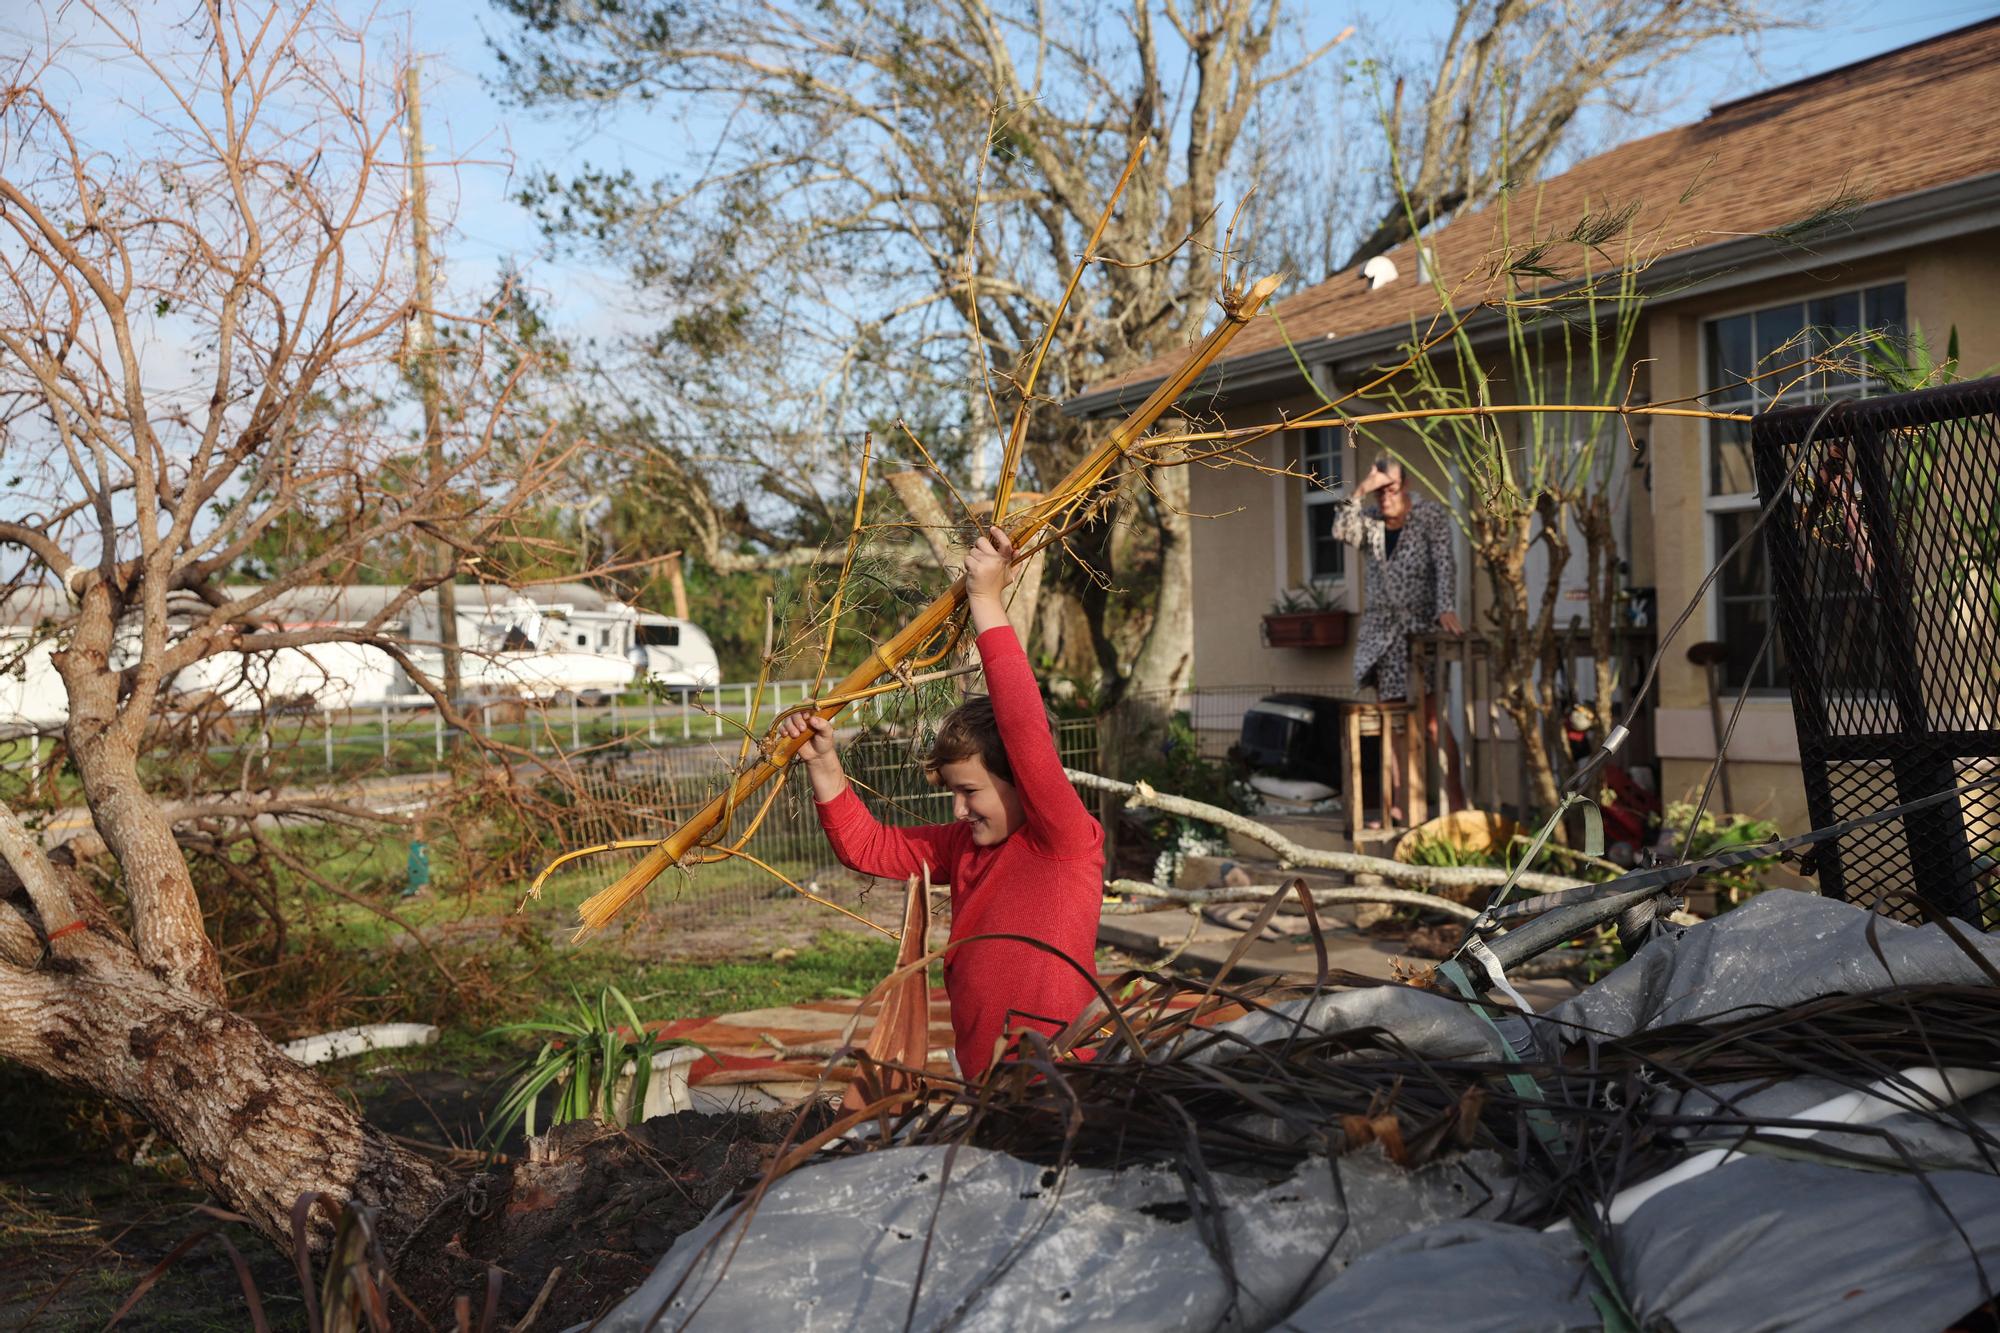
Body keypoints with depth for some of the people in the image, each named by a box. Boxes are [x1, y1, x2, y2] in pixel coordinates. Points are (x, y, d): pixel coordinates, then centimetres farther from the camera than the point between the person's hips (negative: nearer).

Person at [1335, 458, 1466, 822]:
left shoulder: (1431, 515, -6)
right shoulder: (1369, 520, 7)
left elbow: (1445, 564, -17)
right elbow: (1342, 531, -12)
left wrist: (1446, 609, -30)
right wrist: (1359, 491, -23)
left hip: (1422, 627, -5)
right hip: (1383, 630, 5)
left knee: (1433, 720, -11)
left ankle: (1456, 802, -7)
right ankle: (1394, 807, 10)